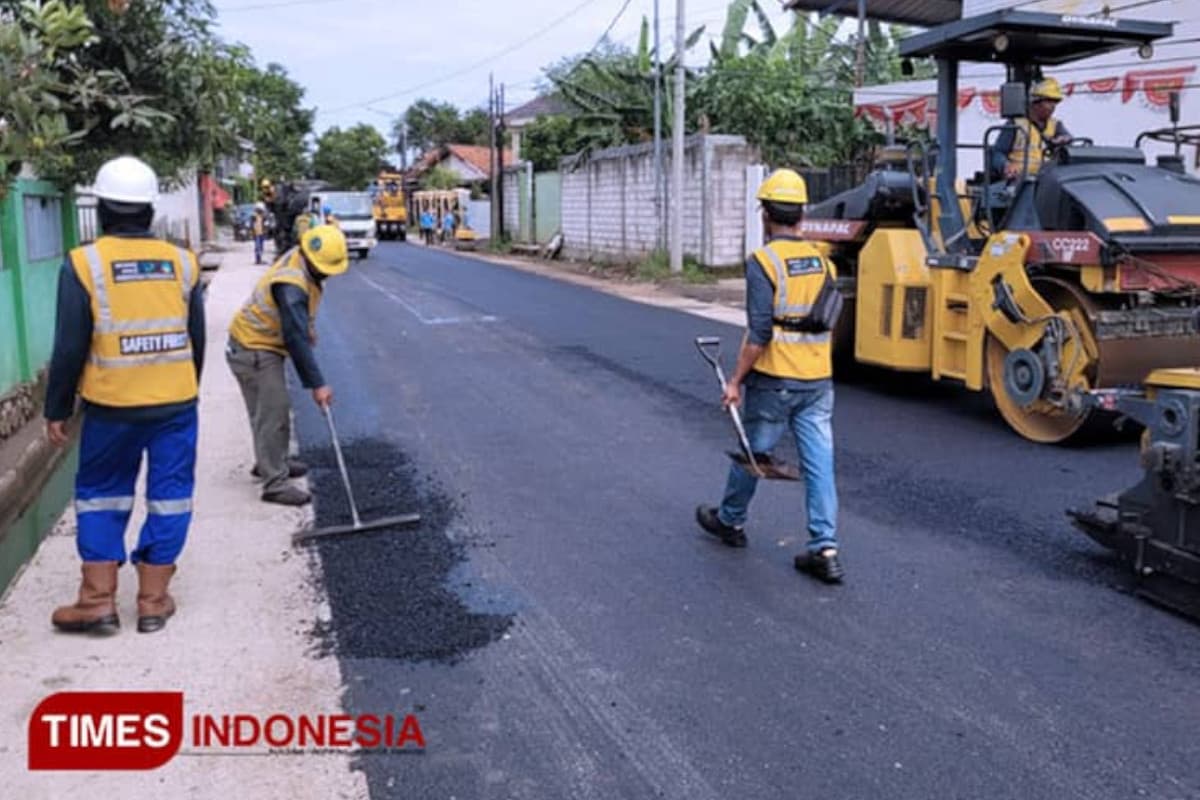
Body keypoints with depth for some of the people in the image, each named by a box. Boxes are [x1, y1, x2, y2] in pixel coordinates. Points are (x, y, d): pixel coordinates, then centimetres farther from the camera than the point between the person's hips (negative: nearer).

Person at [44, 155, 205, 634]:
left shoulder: (84, 263, -8)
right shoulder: (182, 262, 2)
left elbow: (69, 348, -7)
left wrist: (57, 409, 4)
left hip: (112, 406, -2)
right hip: (176, 402, 2)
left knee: (100, 494, 14)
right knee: (169, 495, 10)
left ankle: (98, 599, 14)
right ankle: (153, 600, 15)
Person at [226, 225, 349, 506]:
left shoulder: (302, 260, -2)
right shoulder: (291, 286, -31)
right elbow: (296, 340, -32)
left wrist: (309, 326, 18)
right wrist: (317, 384, -30)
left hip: (265, 345, 10)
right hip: (253, 350, -10)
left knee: (276, 408, 20)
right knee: (273, 414, -10)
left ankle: (271, 462, 37)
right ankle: (275, 483, -6)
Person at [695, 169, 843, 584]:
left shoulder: (763, 261, -13)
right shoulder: (822, 260, 7)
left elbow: (759, 333, -18)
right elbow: (829, 324, 13)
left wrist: (736, 380, -11)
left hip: (774, 381, -5)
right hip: (818, 379, 5)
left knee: (752, 451, 14)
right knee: (819, 462, 4)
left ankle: (730, 521, 33)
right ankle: (825, 549, 3)